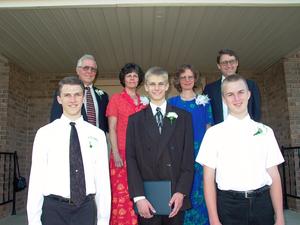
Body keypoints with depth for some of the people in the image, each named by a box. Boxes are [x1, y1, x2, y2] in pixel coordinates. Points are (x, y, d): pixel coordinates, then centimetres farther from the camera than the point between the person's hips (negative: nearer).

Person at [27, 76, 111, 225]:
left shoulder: (97, 135, 1)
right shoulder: (45, 133, -2)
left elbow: (102, 178, 0)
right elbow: (37, 177, -3)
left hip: (86, 208, 1)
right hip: (54, 208, -1)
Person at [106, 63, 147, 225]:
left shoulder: (143, 101, 14)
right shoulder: (116, 99, 4)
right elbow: (112, 128, -1)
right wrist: (115, 154, -10)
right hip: (122, 153, -3)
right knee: (121, 194, -4)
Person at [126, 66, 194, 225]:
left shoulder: (183, 117, 5)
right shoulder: (135, 120, 5)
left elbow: (188, 157, 2)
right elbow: (131, 160, 0)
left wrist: (181, 192, -7)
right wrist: (138, 197, -9)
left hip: (175, 197, 0)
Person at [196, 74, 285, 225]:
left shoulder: (265, 131, 5)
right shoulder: (214, 133, -2)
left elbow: (274, 175, 4)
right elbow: (209, 178, -4)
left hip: (262, 204, 2)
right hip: (229, 206, -2)